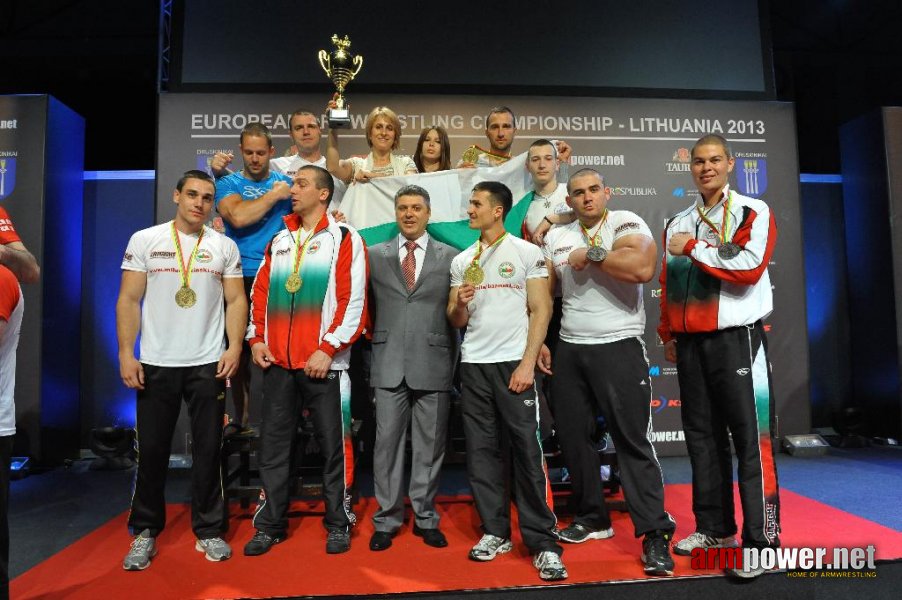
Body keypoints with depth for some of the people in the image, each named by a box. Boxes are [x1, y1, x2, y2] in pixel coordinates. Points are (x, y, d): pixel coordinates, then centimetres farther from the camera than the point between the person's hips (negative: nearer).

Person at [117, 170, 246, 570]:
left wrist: (234, 348, -8)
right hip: (156, 364, 0)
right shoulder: (145, 240, 3)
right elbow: (129, 300, 1)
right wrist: (126, 353, -7)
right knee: (152, 451, 7)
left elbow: (236, 300, 5)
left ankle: (208, 531, 20)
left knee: (208, 450, 6)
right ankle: (145, 532, 24)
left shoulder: (225, 247, 6)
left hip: (208, 365, 1)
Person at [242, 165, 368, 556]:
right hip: (277, 362, 5)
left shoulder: (345, 239, -1)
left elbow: (354, 300, -9)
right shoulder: (279, 240, 16)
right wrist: (257, 338, 5)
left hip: (324, 362, -5)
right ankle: (270, 525, 24)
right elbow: (260, 291, 17)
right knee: (274, 444, 10)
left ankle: (338, 523, 19)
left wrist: (327, 348, -15)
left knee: (334, 445, 4)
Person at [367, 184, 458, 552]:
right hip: (389, 363, 1)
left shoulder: (450, 256, 7)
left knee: (430, 445, 7)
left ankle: (426, 518, 22)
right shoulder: (375, 255, 10)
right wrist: (373, 338, 4)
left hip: (433, 362, 0)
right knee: (387, 442, 5)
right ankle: (387, 520, 19)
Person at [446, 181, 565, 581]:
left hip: (513, 363, -4)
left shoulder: (527, 253, 1)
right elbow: (455, 321, 14)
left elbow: (541, 310, -4)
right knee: (481, 451, 6)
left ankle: (542, 542, 4)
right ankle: (495, 532, 18)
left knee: (527, 450, -4)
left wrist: (527, 363, -13)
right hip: (473, 365, 4)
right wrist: (460, 304, -9)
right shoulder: (461, 261, 13)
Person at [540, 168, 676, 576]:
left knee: (632, 440, -4)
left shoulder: (625, 223, -5)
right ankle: (592, 518, 29)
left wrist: (589, 254, -16)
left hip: (618, 348, -6)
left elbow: (642, 268, -25)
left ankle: (655, 534, 6)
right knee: (572, 438, 12)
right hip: (568, 351, 6)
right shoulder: (556, 237, 11)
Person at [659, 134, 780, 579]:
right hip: (690, 342, 6)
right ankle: (715, 527, 23)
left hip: (737, 338, -5)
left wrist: (694, 248, -11)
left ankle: (761, 541, 3)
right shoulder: (677, 224, 15)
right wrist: (669, 333, 15)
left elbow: (751, 267, -17)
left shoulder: (753, 212, -1)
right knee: (702, 435, 10)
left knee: (750, 437, -5)